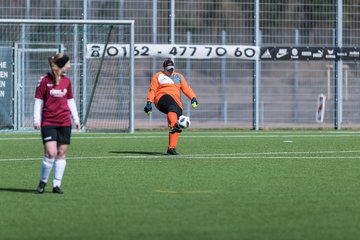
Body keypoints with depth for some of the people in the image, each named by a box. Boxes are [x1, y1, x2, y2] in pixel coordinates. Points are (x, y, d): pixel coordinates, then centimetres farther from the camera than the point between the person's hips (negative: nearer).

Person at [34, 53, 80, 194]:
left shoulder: (67, 81, 8)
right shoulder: (45, 80, -6)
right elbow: (38, 101, -3)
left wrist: (76, 119, 14)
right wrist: (36, 120, -8)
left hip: (64, 123, 5)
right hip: (48, 123, -5)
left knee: (61, 153, 2)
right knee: (50, 153, -14)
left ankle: (56, 185, 8)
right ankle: (43, 182, 5)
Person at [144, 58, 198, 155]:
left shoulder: (178, 76, 26)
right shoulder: (158, 76, 15)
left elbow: (186, 88, 17)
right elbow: (152, 90, 7)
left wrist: (193, 98, 1)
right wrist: (149, 102, -6)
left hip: (176, 102, 5)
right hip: (162, 99, -5)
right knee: (173, 107, -37)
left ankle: (171, 148, -14)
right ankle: (173, 126, -65)